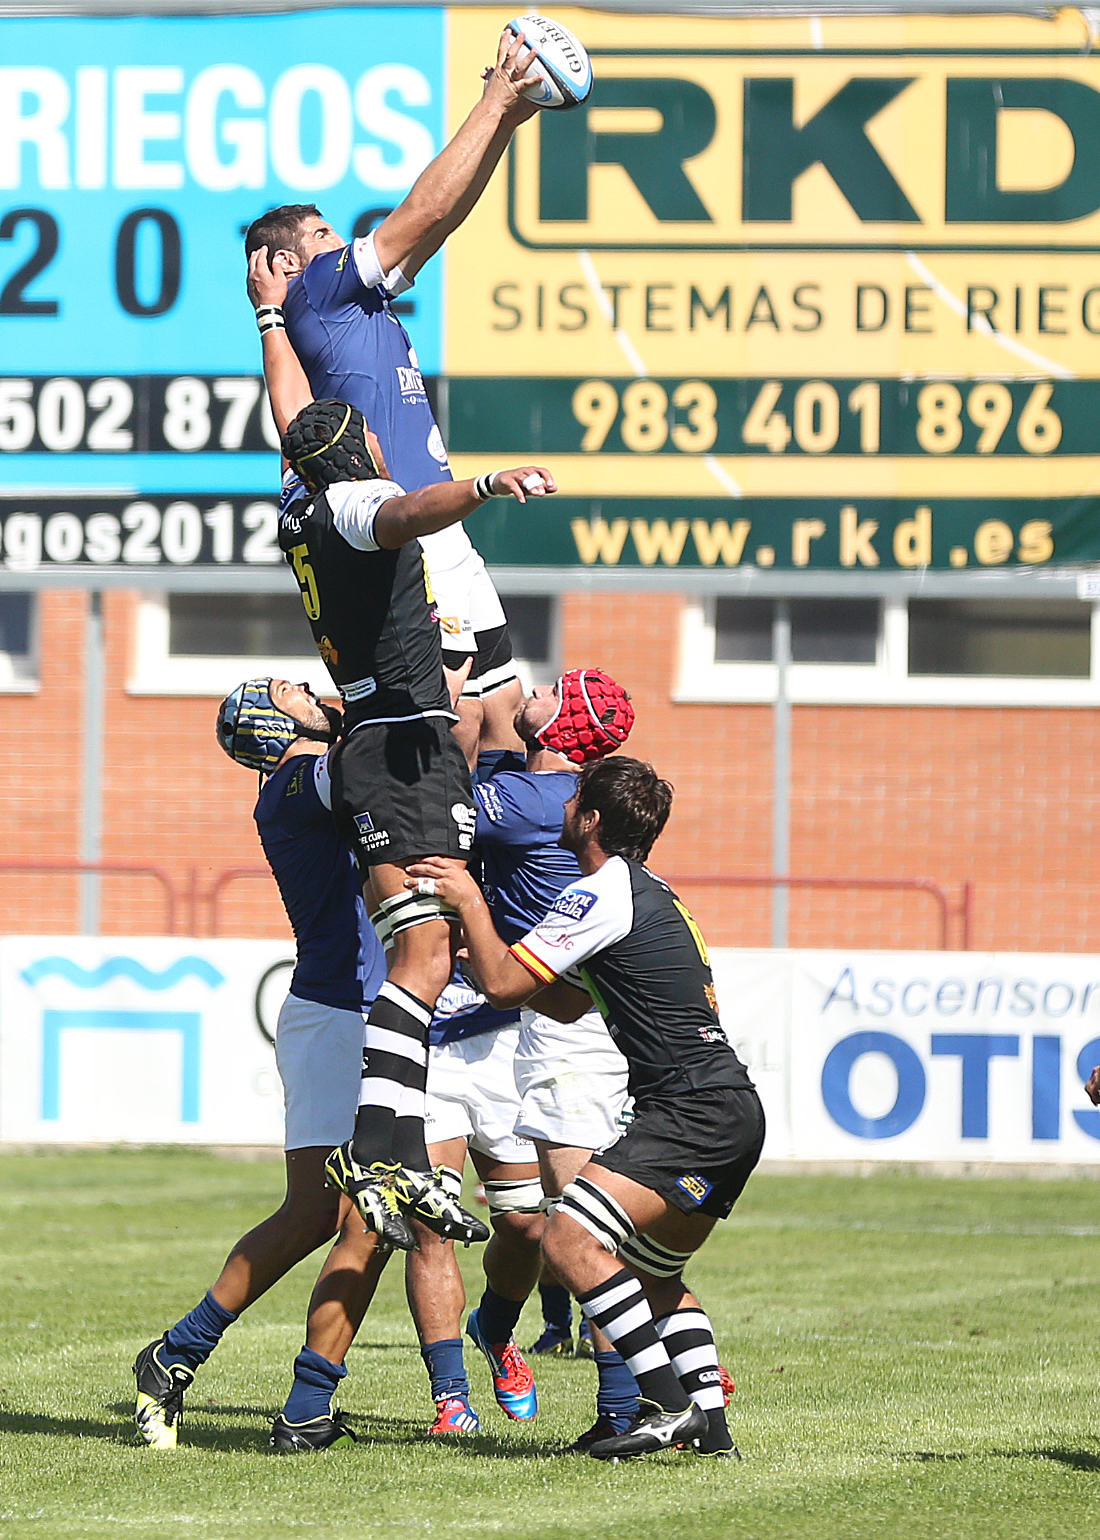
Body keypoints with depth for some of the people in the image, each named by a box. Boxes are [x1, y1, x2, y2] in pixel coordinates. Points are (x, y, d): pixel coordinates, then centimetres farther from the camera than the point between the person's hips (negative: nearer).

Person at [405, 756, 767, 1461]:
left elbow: (504, 984, -13)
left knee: (572, 1241, -19)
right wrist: (481, 939, 28)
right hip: (733, 1111, 11)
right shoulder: (653, 893, 23)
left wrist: (470, 900, 1)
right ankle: (709, 1419, 14)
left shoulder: (603, 893, -10)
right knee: (655, 1272, 23)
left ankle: (670, 1404, -22)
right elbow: (568, 1002, 31)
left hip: (690, 1108, -11)